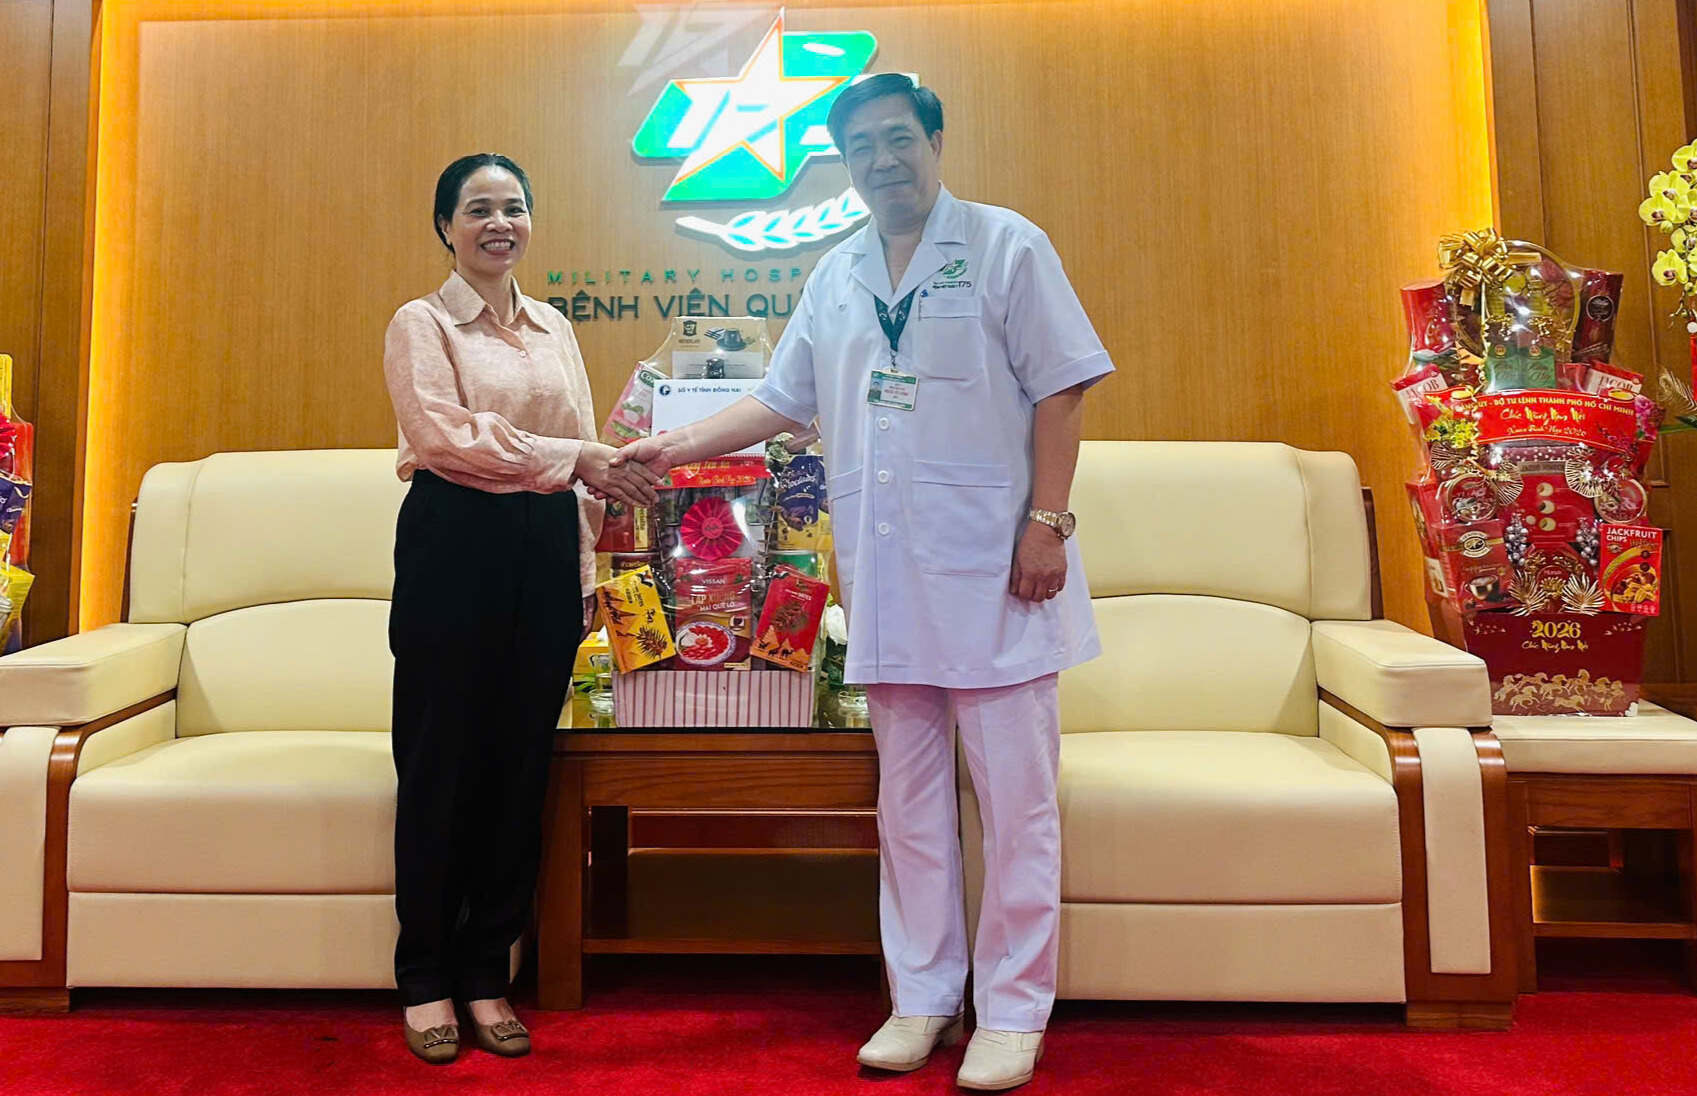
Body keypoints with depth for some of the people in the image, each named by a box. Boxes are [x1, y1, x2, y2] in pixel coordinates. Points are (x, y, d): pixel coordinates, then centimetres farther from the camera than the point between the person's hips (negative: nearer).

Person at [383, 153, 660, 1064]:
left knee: (520, 765, 6)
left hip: (544, 549, 4)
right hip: (455, 544, -4)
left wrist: (583, 572, 12)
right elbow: (448, 435, -12)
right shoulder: (422, 324, 3)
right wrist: (573, 458, -18)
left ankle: (485, 972, 20)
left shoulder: (555, 331, 17)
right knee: (441, 760, 2)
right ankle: (426, 978, 18)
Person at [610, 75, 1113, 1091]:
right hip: (886, 576, 5)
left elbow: (1061, 390, -4)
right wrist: (678, 445, 10)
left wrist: (1048, 522, -12)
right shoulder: (837, 276, 16)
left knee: (1016, 798, 1)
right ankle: (924, 997, 24)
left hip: (991, 568, -4)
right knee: (910, 798, 11)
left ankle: (1014, 1013, 15)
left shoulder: (1007, 245, 1)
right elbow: (784, 399, 19)